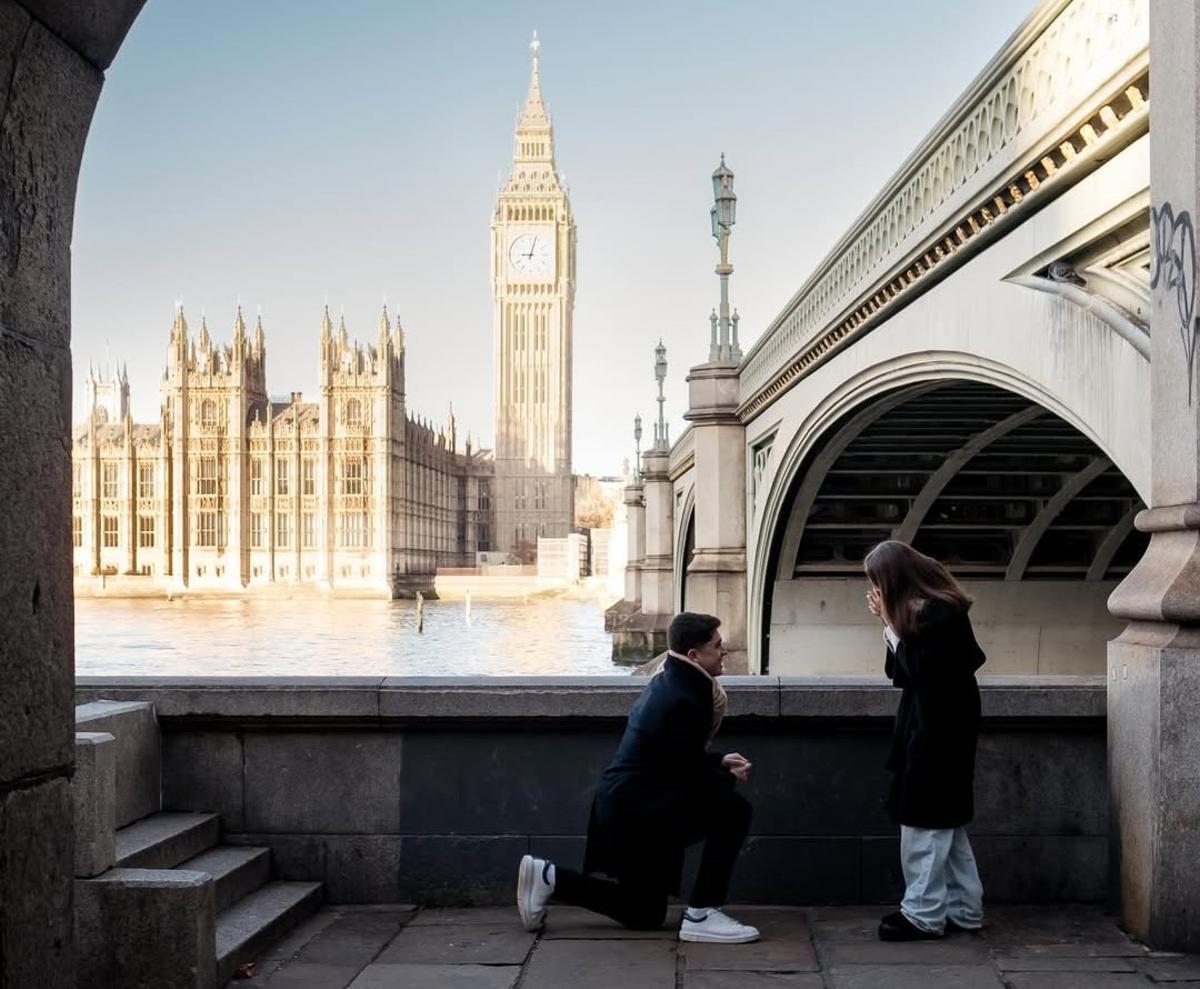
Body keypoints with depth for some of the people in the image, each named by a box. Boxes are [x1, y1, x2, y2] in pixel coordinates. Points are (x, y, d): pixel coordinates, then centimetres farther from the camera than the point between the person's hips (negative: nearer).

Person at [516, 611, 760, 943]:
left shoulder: (668, 682, 10)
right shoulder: (683, 701, -21)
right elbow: (690, 778, -18)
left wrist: (719, 762, 9)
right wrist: (729, 777, -1)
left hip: (624, 803, 10)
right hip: (638, 809, -10)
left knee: (644, 915, 20)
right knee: (733, 809, -18)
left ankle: (548, 878, 18)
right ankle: (701, 915, -11)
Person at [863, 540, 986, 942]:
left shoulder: (937, 613, -20)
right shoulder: (927, 606, 9)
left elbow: (913, 671, -22)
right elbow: (902, 670, 7)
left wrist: (891, 624, -17)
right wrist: (889, 621, -3)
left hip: (938, 728, -10)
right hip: (936, 724, 10)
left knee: (925, 820, -4)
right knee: (944, 821, 15)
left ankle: (924, 914, 2)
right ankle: (963, 908, 22)